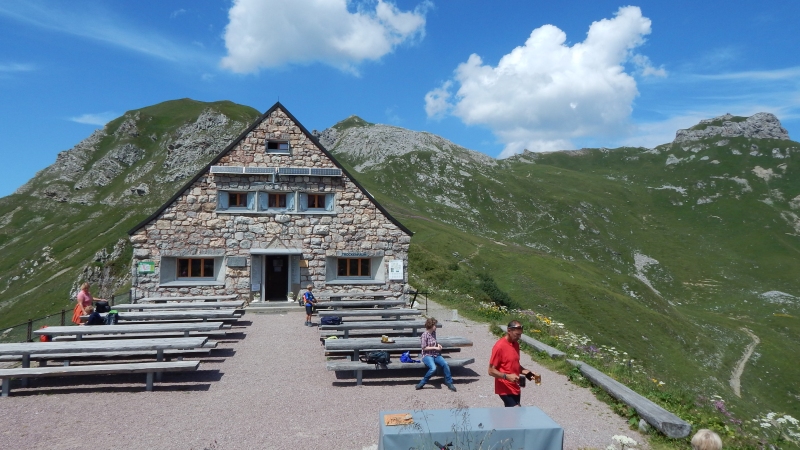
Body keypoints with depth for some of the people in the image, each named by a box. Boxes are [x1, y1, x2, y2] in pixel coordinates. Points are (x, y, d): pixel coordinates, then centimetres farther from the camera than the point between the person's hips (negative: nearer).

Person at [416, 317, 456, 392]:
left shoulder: (434, 333, 11)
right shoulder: (425, 335, -11)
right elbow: (424, 348, -12)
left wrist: (438, 344, 7)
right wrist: (435, 348, -12)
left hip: (436, 355, 6)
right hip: (427, 356, -6)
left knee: (445, 364, -22)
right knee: (433, 368, -34)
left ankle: (449, 383, -9)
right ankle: (422, 383, -14)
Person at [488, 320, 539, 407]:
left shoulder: (516, 344, 9)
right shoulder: (499, 346, -17)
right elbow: (491, 371, -16)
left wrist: (526, 371, 3)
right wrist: (507, 376, -28)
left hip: (515, 388, 8)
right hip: (505, 389, -8)